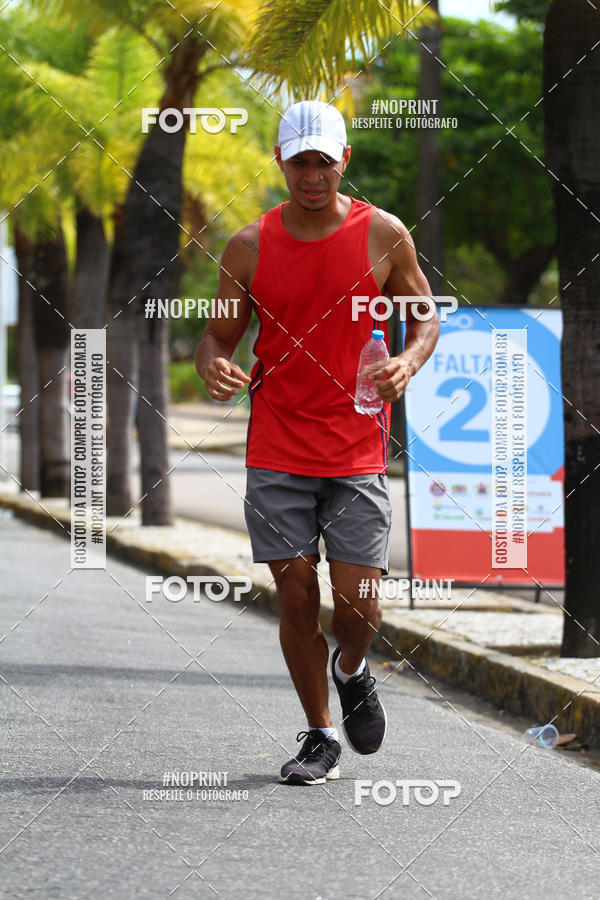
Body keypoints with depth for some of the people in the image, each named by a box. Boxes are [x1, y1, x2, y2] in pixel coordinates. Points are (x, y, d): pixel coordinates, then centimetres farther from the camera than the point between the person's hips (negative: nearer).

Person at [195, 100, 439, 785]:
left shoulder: (383, 235, -1)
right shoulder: (249, 247, 2)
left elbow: (425, 319, 9)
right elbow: (219, 335, 8)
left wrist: (407, 363, -13)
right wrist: (213, 367, -15)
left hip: (357, 452, -1)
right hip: (275, 452, 1)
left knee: (356, 602, -6)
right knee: (295, 595, 1)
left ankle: (351, 670, 29)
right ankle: (319, 736, 16)